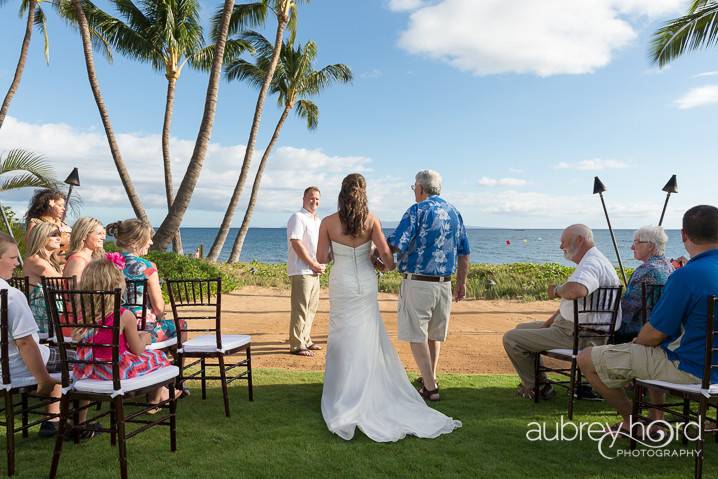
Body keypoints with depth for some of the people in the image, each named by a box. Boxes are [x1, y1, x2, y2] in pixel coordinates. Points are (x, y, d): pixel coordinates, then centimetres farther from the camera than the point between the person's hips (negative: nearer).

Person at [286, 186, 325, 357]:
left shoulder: (318, 220, 20)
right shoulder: (298, 218, -8)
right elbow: (296, 244, -17)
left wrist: (321, 264, 9)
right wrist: (313, 264, -15)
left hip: (314, 271, 9)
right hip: (301, 271, -9)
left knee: (311, 307, 15)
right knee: (300, 309, -8)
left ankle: (305, 340, 26)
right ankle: (297, 345, -3)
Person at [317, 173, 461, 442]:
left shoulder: (328, 222, -8)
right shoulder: (371, 220, -7)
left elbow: (322, 258, -4)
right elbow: (385, 253, -10)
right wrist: (389, 266, 11)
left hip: (341, 285, -1)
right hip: (366, 283, 1)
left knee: (345, 339, 9)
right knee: (369, 339, 13)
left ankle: (346, 396, 17)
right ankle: (372, 392, 21)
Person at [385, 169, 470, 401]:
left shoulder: (418, 210, -9)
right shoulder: (454, 212, 11)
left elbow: (396, 244, -16)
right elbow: (464, 252, 13)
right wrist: (462, 282, 20)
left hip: (417, 282, -7)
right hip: (444, 284, 7)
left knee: (417, 335, 1)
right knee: (434, 334, 19)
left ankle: (430, 388, 2)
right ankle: (430, 379, 32)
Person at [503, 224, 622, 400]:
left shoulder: (592, 263, -21)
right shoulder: (589, 262, 16)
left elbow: (575, 291, -44)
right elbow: (571, 300, 23)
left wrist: (556, 290, -21)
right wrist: (548, 323, 15)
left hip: (576, 336, -12)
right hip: (573, 328, 12)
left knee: (511, 339, -11)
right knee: (522, 328, 25)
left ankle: (535, 386, 6)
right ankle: (538, 381, 27)